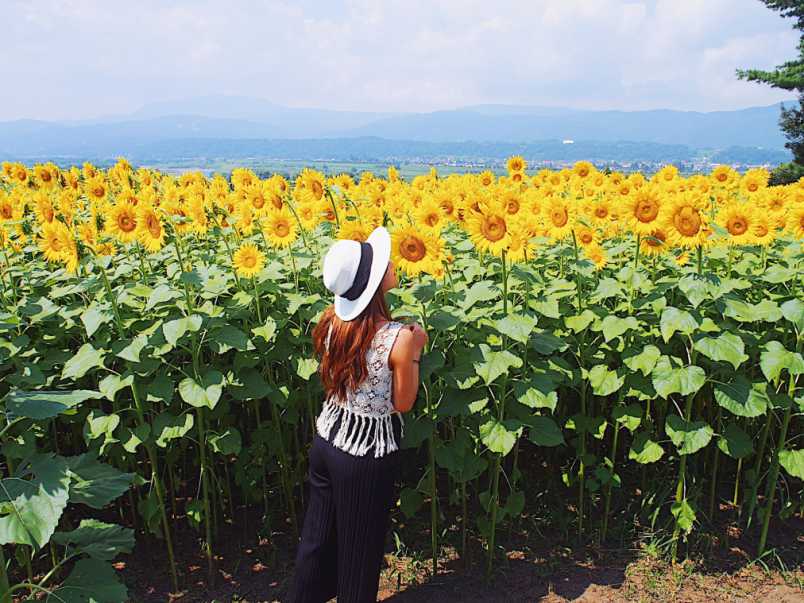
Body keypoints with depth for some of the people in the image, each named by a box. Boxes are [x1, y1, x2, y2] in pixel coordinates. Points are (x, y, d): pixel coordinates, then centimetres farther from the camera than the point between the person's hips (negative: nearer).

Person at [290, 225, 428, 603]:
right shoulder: (400, 337, -25)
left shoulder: (332, 320, -8)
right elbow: (403, 404, -13)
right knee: (359, 551, 17)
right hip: (367, 456, -6)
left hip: (325, 440, 6)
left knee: (316, 540, 24)